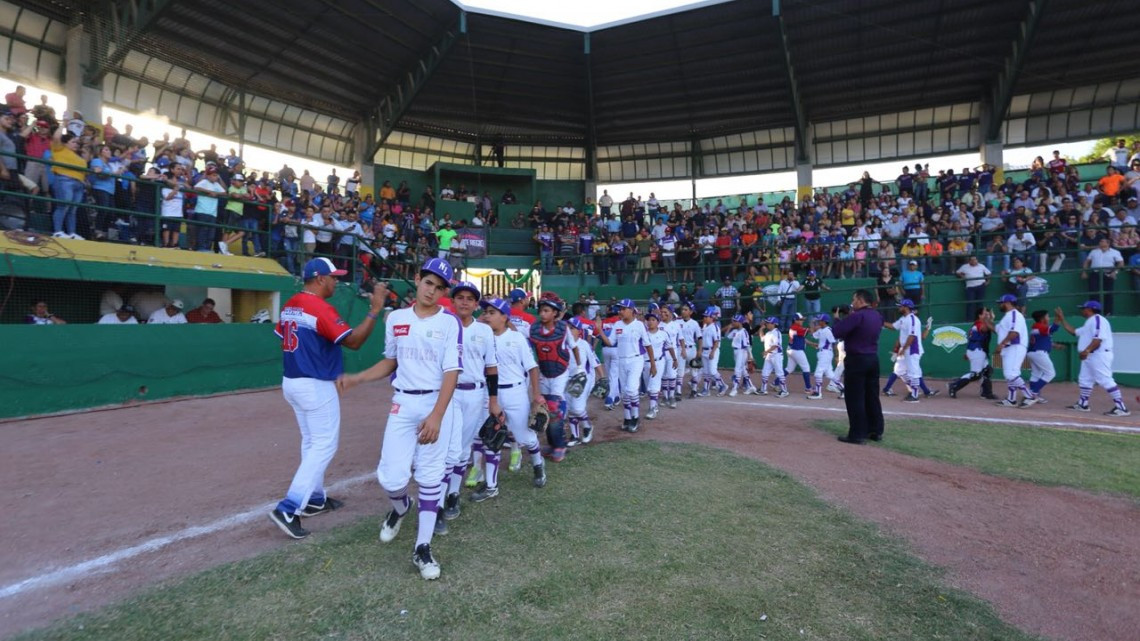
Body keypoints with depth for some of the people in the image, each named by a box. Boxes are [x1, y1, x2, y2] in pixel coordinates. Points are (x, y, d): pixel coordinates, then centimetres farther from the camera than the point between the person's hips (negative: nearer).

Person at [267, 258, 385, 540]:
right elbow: (353, 341, -22)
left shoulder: (289, 305, 8)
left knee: (311, 442, 20)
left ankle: (315, 498, 30)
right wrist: (375, 310, -22)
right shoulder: (321, 308, -19)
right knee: (324, 445, -3)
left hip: (291, 382, 10)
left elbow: (284, 339, 17)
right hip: (316, 386, -9)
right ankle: (289, 508, -7)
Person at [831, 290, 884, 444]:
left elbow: (836, 332, -20)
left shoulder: (857, 316, -17)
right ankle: (876, 431, 21)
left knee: (854, 398, -3)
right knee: (872, 397, 15)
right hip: (873, 359, 8)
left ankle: (857, 434, -2)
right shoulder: (877, 316, 10)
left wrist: (839, 319, -2)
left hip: (857, 360, -8)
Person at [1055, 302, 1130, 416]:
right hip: (1089, 356, 11)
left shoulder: (1097, 319, -11)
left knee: (1105, 380, -15)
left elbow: (1099, 338, -23)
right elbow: (1073, 332, 28)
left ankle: (1121, 408, -15)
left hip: (1099, 355, -11)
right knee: (1084, 379, 17)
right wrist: (1062, 319, 26)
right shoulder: (1089, 323, 21)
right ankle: (1082, 404, 26)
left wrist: (1087, 350, -33)